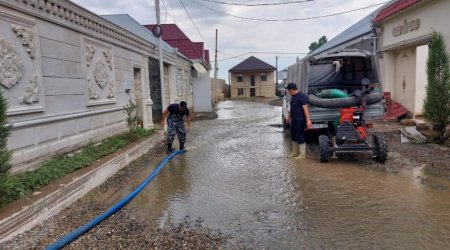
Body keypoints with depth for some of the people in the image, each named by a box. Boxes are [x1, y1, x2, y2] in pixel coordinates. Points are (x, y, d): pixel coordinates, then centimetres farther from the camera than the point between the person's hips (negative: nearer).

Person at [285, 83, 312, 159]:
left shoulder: (302, 96, -17)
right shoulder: (293, 96, 12)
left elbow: (305, 109, -22)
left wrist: (308, 120, -26)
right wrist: (289, 117, 30)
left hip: (300, 120, -9)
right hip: (293, 120, 9)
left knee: (300, 137, -4)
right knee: (293, 136, 16)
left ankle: (302, 154, 6)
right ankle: (294, 152, 29)